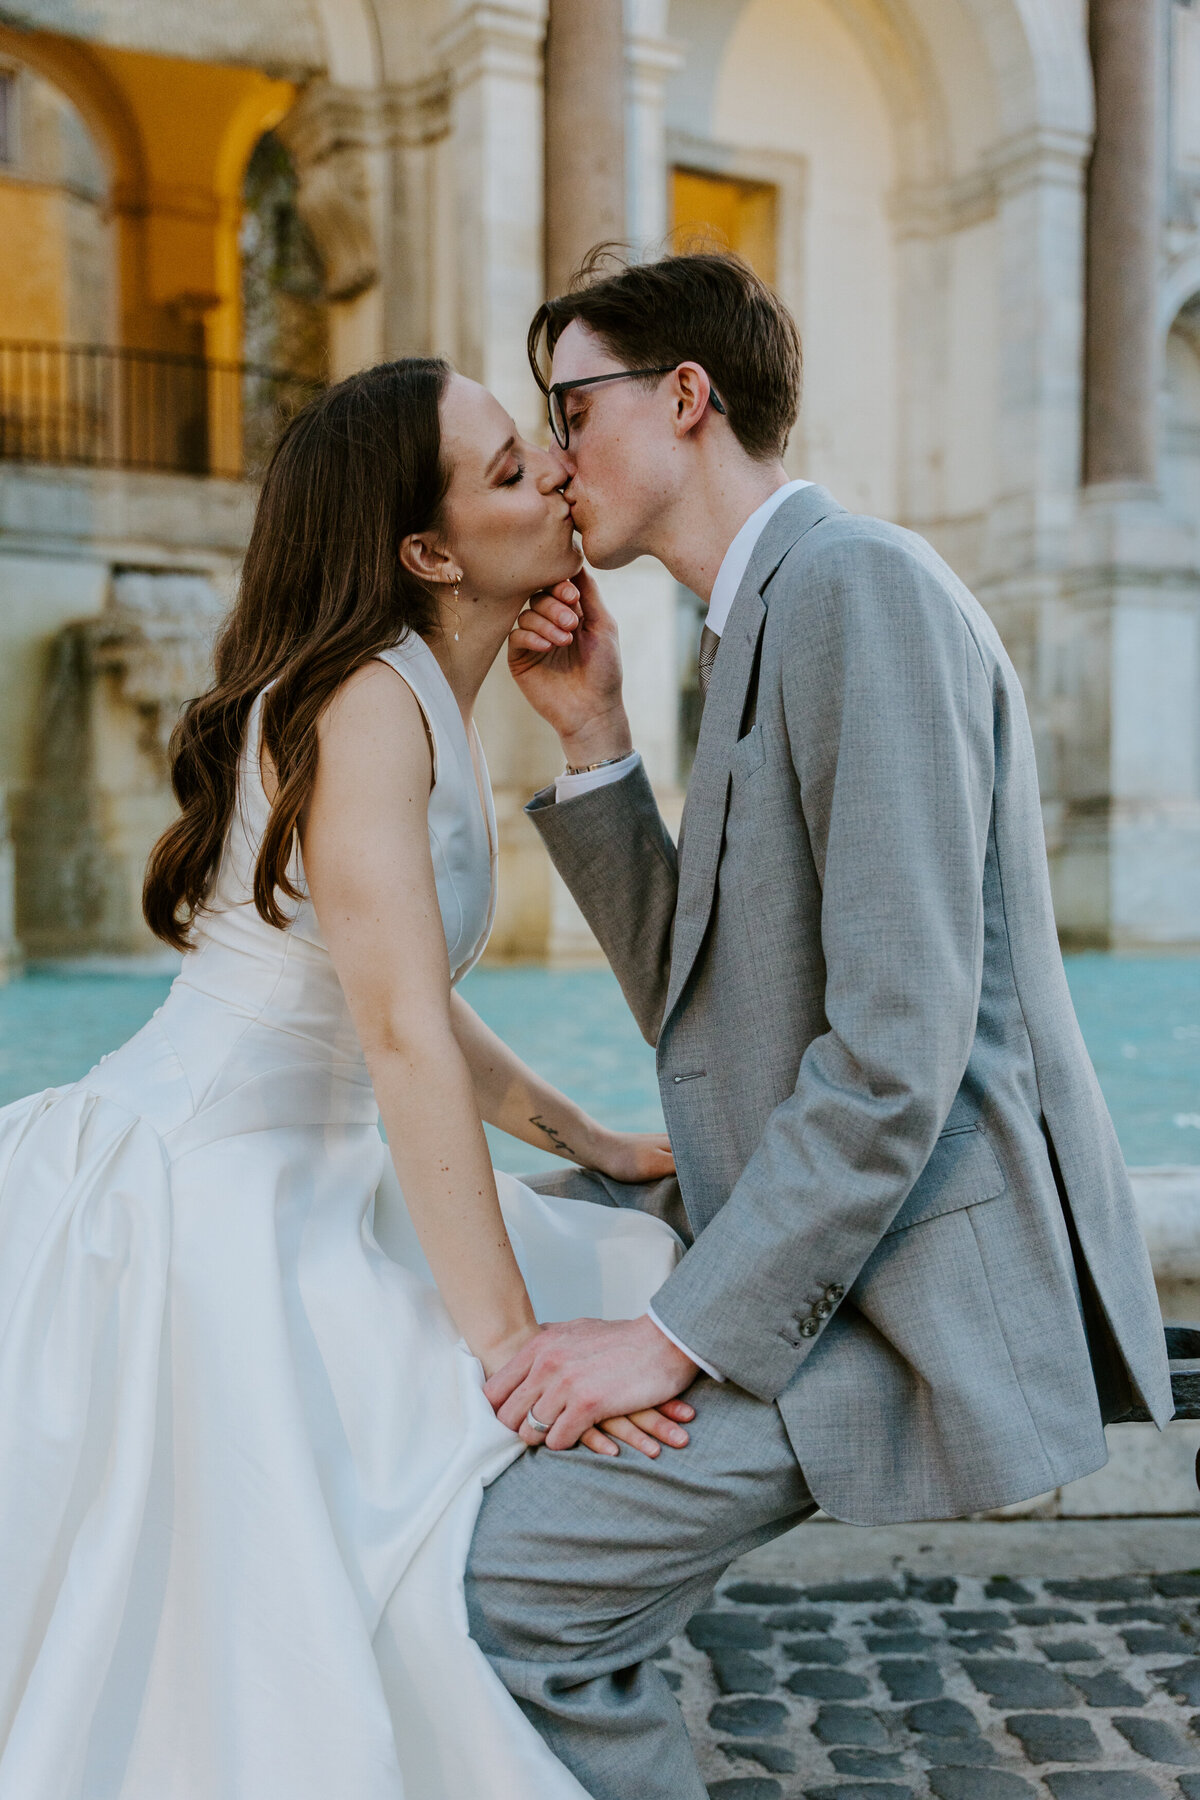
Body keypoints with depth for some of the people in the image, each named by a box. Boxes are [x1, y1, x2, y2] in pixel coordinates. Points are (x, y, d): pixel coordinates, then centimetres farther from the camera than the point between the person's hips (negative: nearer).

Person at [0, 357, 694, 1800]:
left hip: (289, 1206, 10)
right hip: (181, 1205, -10)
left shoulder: (430, 707, 11)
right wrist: (508, 1341, -25)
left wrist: (600, 1146, 17)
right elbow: (401, 1038, -25)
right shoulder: (365, 697, -18)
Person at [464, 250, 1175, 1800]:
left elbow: (901, 1038, -22)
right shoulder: (761, 628, 17)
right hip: (835, 1263, 10)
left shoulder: (859, 585, -15)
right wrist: (591, 736, 7)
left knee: (499, 1595, -14)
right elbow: (691, 999, 14)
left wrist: (682, 1331, -18)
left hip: (911, 1289, -10)